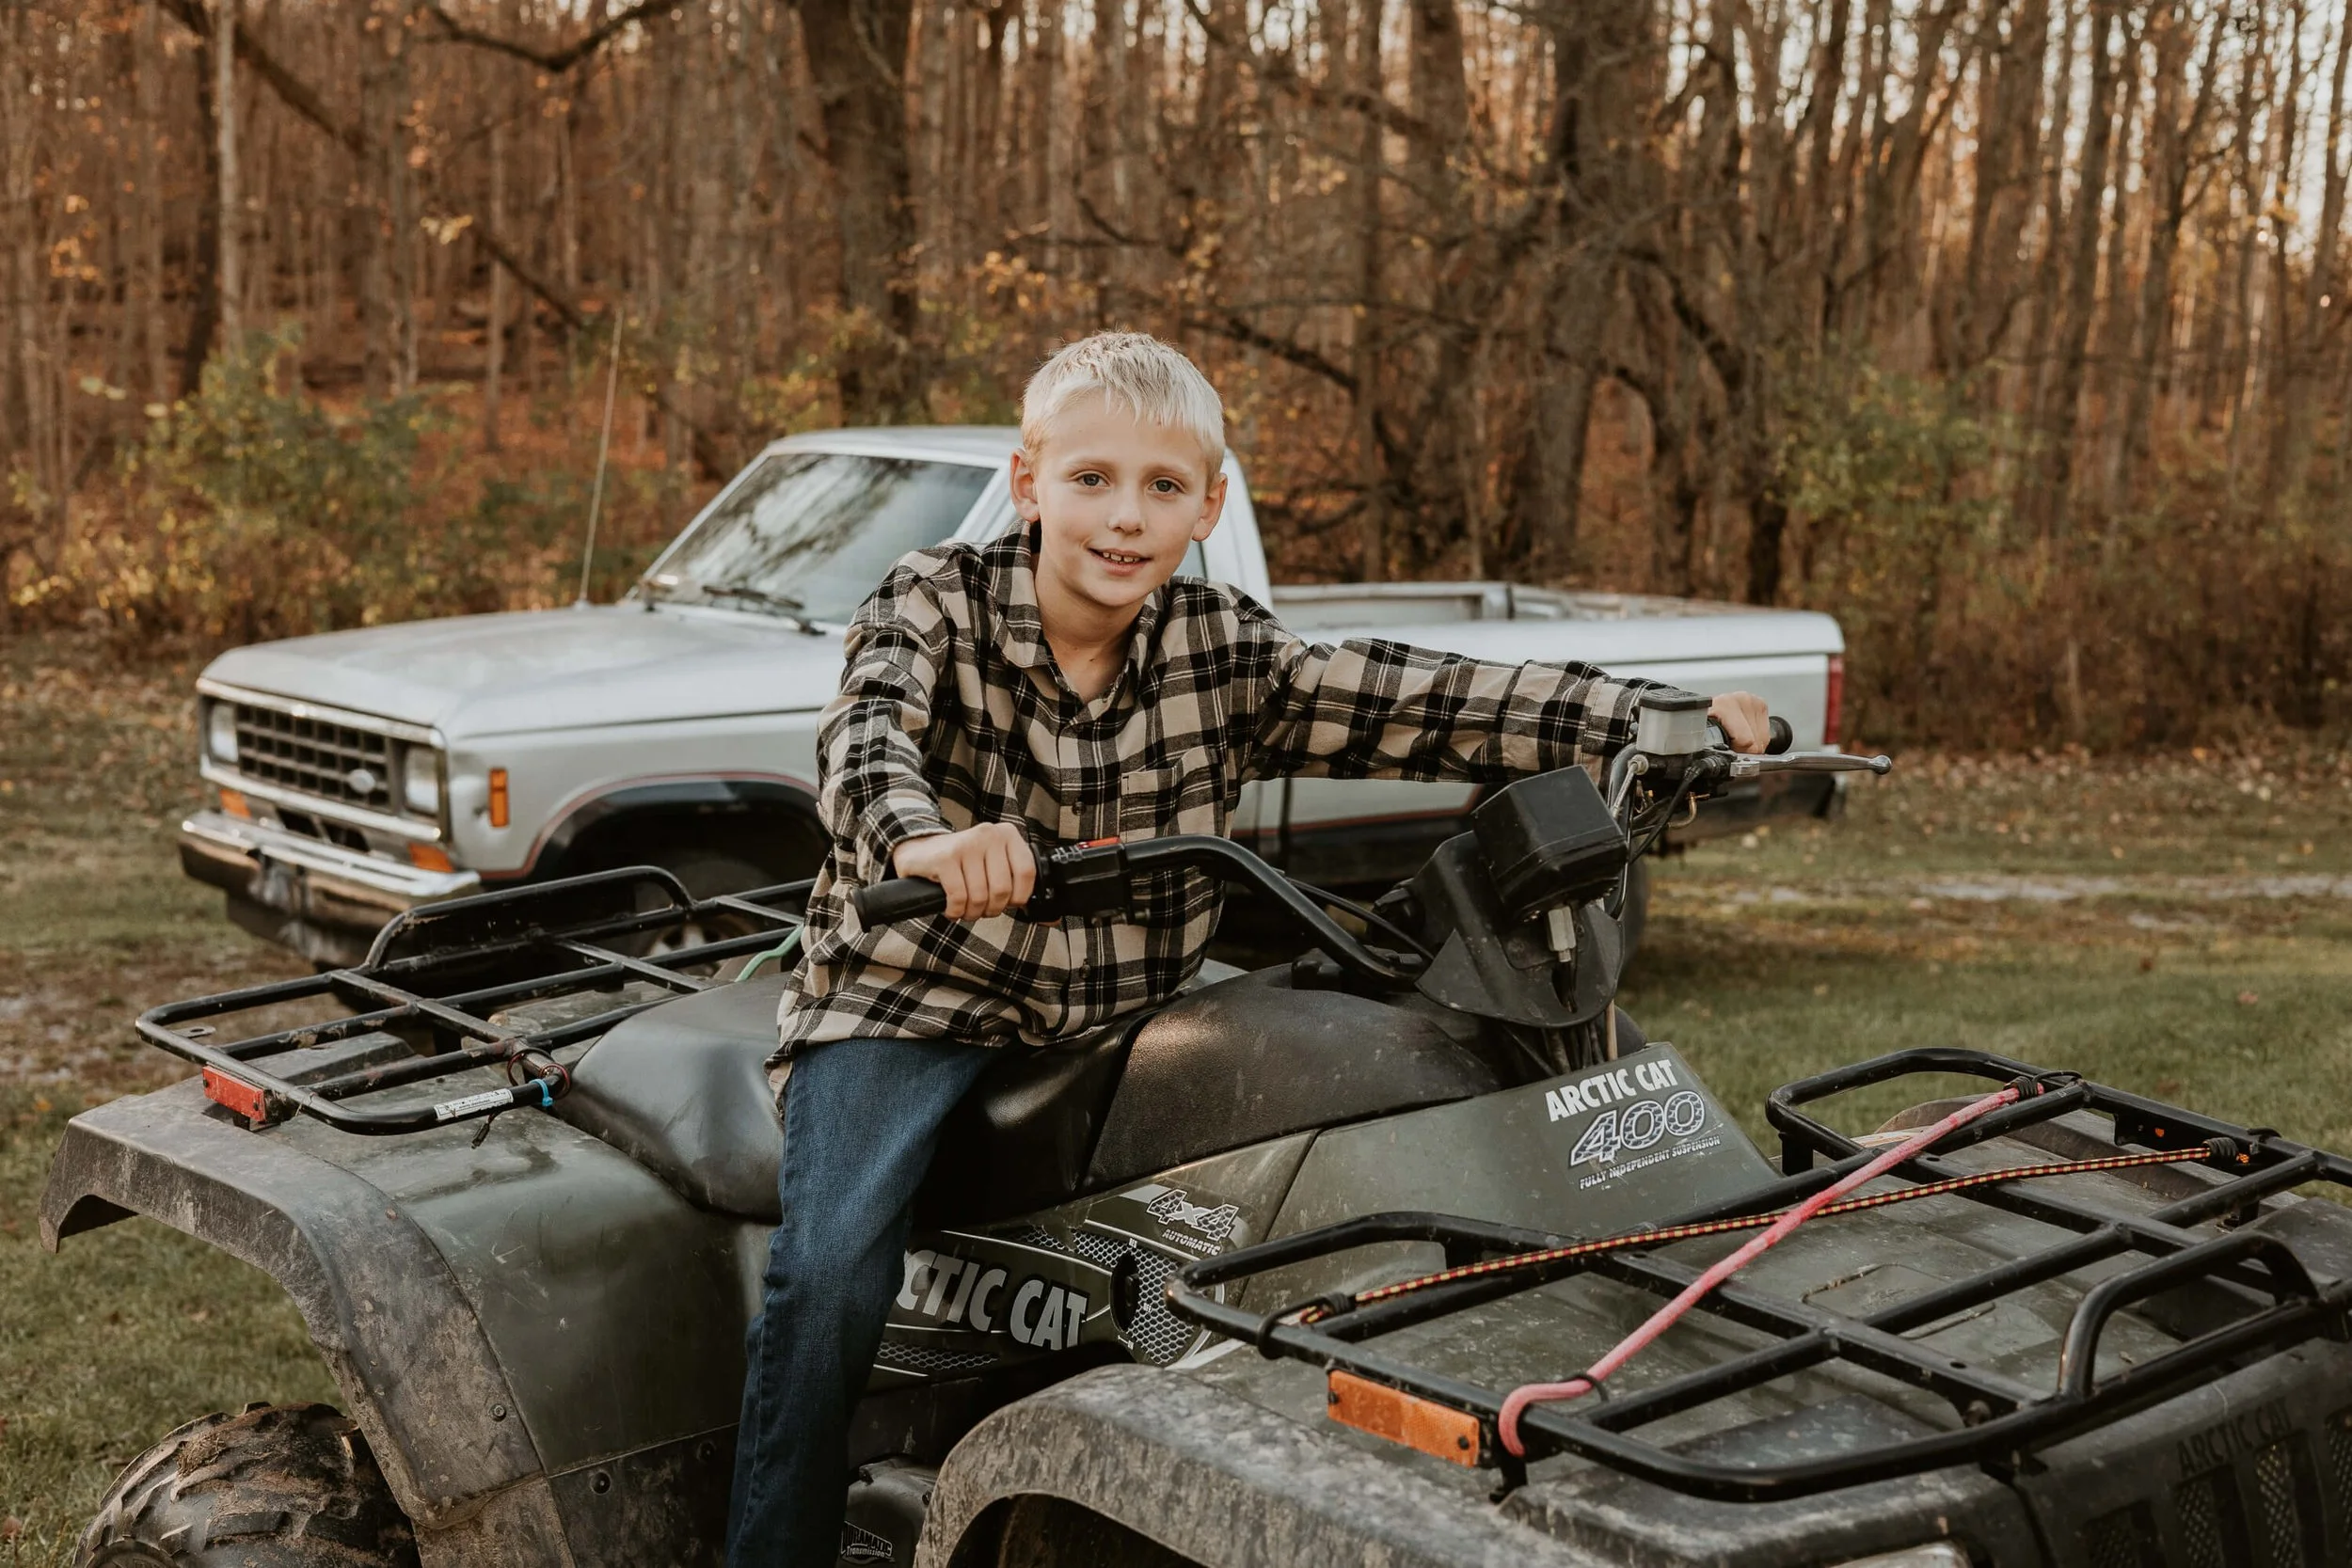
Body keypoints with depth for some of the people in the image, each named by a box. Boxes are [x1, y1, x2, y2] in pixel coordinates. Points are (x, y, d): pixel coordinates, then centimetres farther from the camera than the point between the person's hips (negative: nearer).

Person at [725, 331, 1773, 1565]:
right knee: (833, 1272, -26)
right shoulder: (936, 602, -7)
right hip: (910, 1005, -3)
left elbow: (1409, 703, -5)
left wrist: (1657, 718, -15)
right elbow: (866, 734, -27)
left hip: (1118, 1023, 4)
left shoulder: (1222, 651, 2)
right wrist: (925, 838, -51)